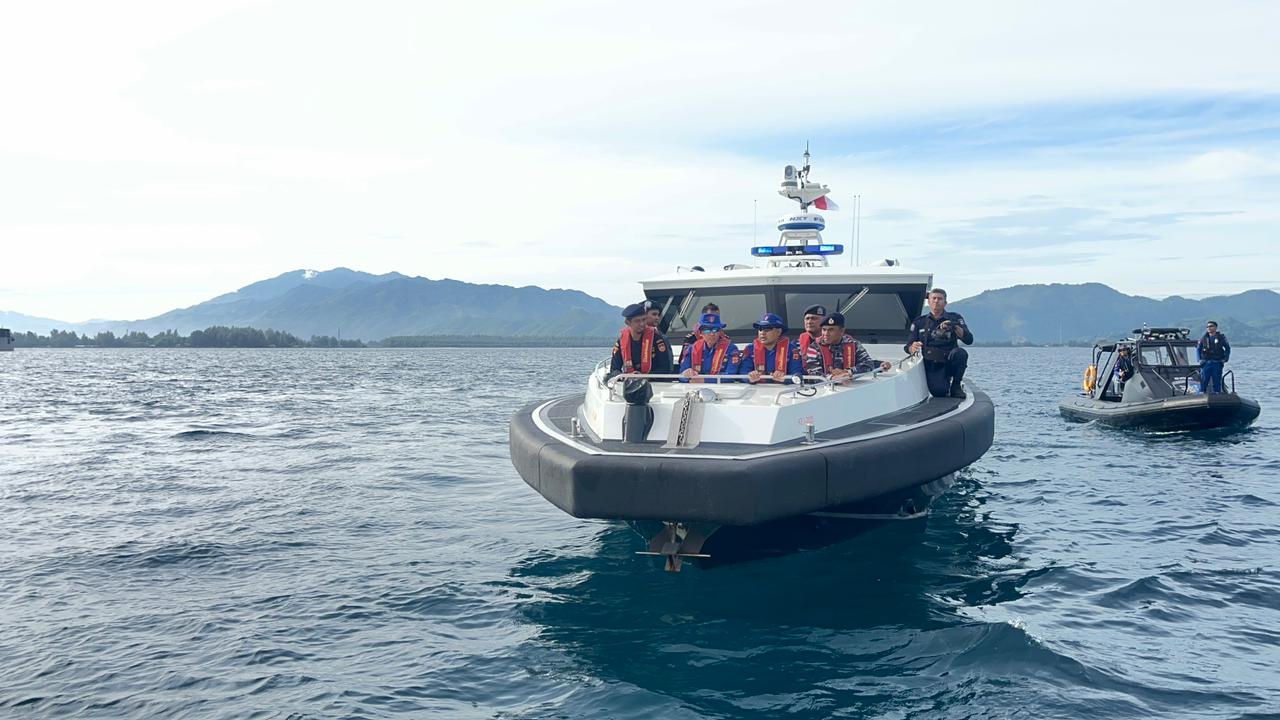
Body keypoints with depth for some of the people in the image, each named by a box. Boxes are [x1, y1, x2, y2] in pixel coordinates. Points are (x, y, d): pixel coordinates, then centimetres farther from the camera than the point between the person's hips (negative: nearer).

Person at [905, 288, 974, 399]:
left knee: (960, 353, -33)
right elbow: (907, 347, 8)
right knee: (939, 391, -29)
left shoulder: (954, 318, 8)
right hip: (931, 365, -1)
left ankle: (956, 386, -9)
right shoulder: (920, 322, 12)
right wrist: (912, 348, -17)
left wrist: (955, 328, -22)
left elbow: (969, 340, -5)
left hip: (949, 363, 1)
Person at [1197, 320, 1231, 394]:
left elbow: (1228, 348, 11)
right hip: (1206, 363, 0)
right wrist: (1199, 359, 1)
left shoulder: (1221, 337, 5)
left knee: (1217, 383, 4)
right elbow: (1198, 349, 13)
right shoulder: (1203, 338, 7)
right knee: (1204, 382, -3)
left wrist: (1225, 358, 0)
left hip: (1217, 363, 0)